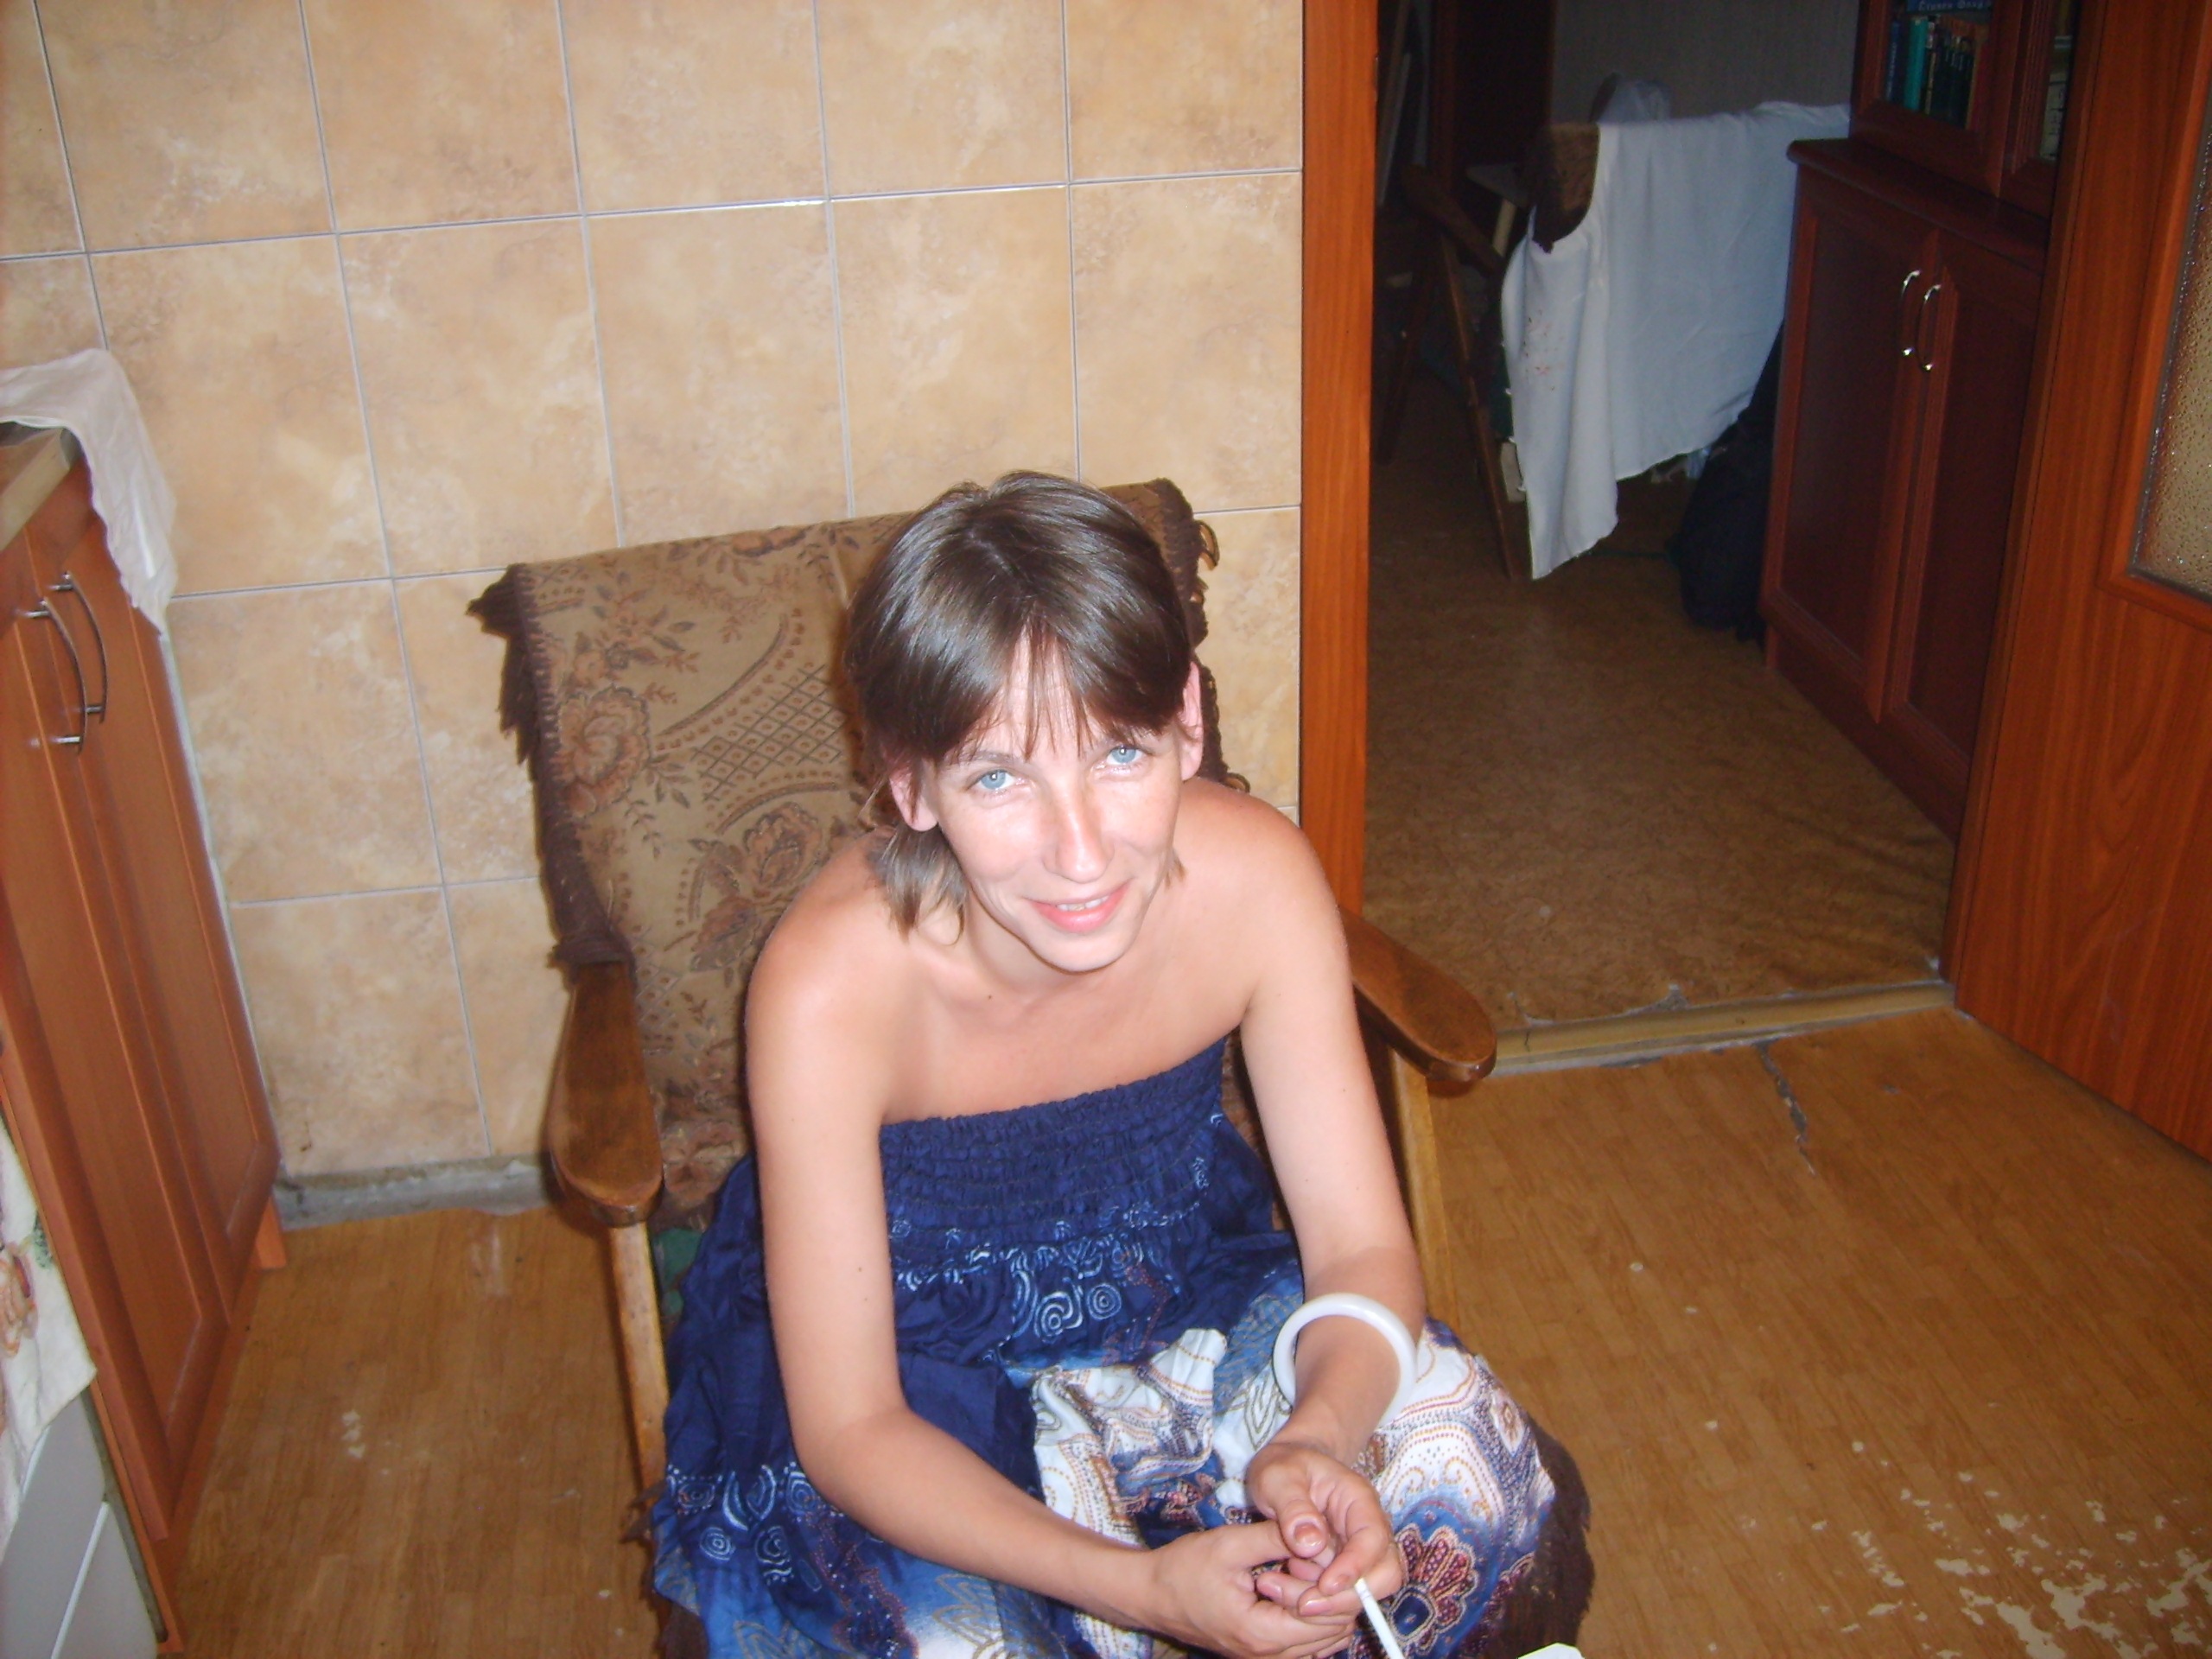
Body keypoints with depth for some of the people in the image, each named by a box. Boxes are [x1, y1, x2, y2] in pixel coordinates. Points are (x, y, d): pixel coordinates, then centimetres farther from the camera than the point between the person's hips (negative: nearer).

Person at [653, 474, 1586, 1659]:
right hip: (907, 1375, -2)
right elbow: (850, 1432, -25)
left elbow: (1362, 1248, -15)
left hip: (1169, 1287, 3)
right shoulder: (831, 985, -32)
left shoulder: (1255, 877, -24)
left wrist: (1317, 1438, -37)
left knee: (1483, 1477, -15)